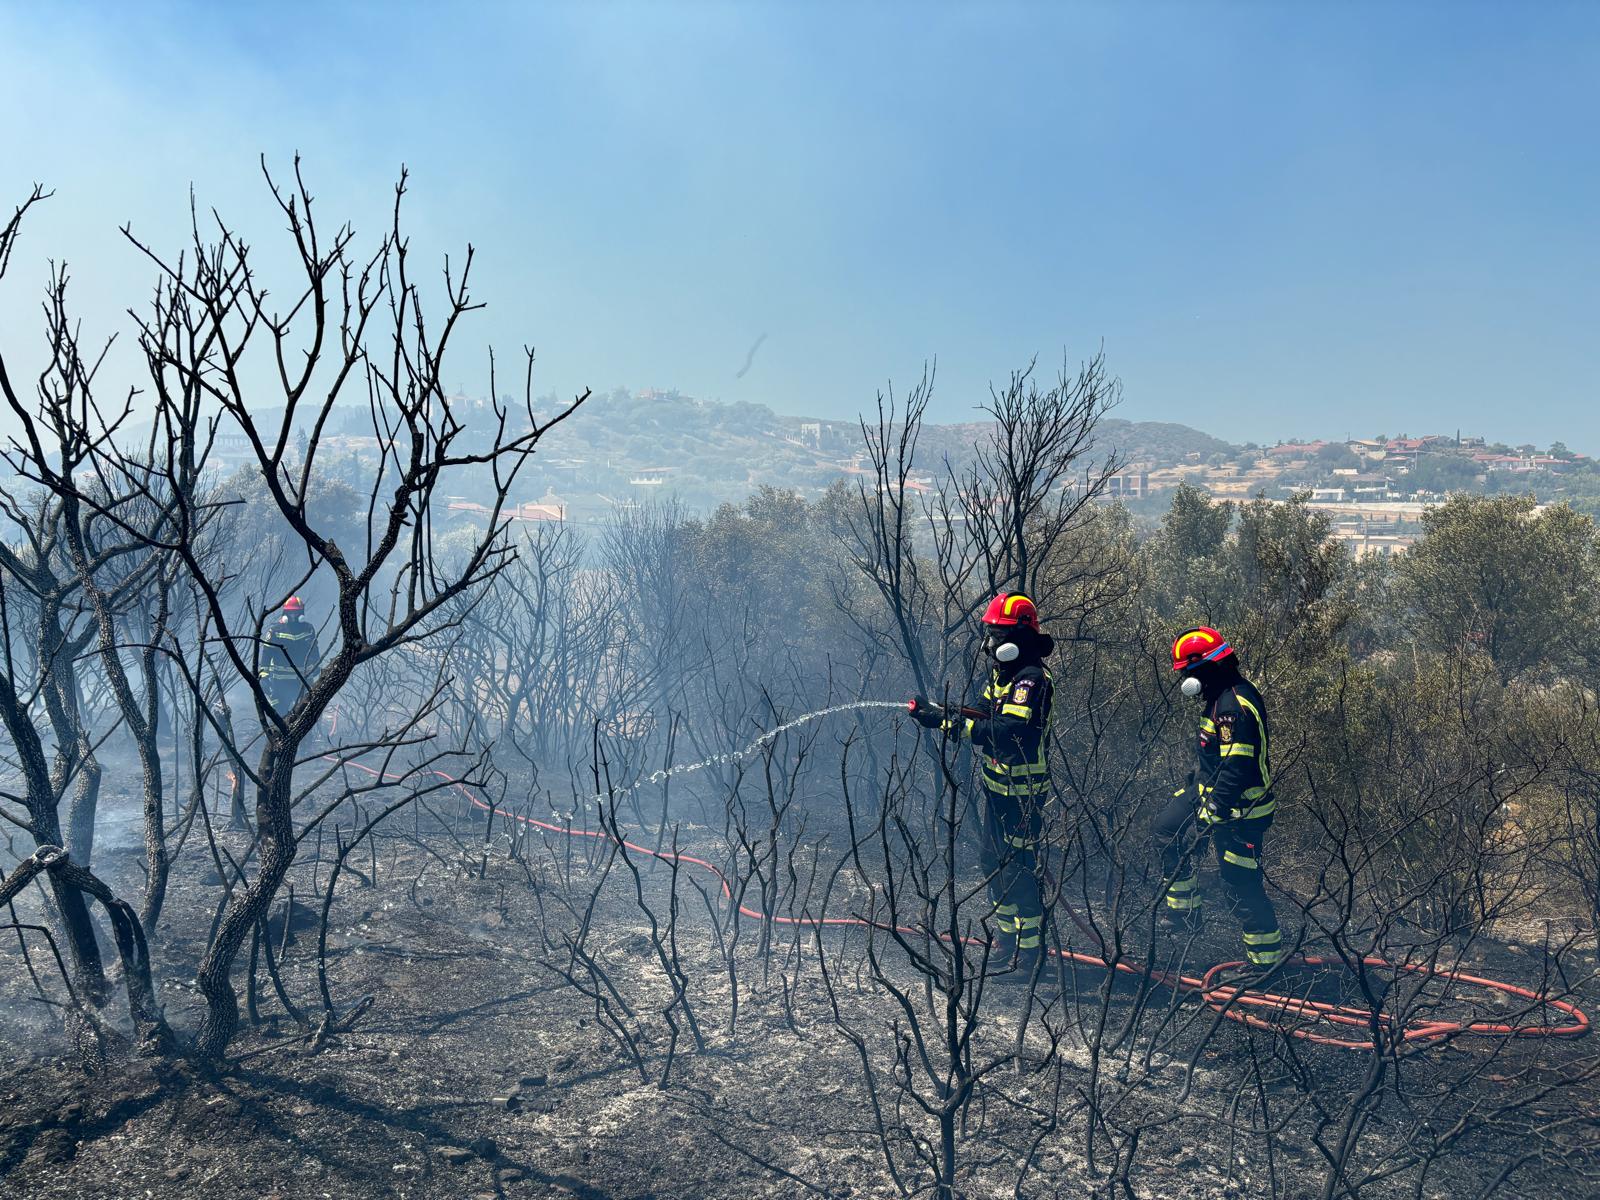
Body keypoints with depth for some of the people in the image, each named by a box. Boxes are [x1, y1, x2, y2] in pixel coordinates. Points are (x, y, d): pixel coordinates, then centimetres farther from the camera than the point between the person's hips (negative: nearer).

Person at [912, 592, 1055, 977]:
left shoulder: (1032, 679, -23)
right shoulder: (1002, 673, 9)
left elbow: (1007, 733, -34)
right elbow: (985, 716, 11)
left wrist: (948, 721, -34)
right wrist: (939, 712, -4)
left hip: (1022, 794, -10)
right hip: (997, 787, 10)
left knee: (1019, 871, -2)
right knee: (994, 864, 19)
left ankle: (1031, 951, 11)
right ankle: (1007, 938, 35)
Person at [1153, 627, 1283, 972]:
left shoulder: (1234, 706, -27)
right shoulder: (1223, 696, 6)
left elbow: (1235, 770, -30)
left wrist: (1206, 819, -27)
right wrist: (1195, 785, 28)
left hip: (1239, 810, -11)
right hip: (1211, 790, 11)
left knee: (1241, 885, -4)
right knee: (1167, 831, 22)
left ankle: (1266, 960, 11)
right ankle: (1183, 913, 32)